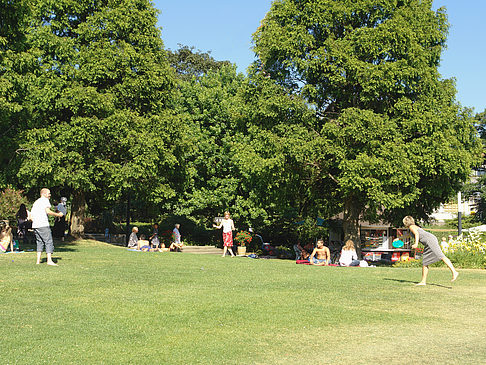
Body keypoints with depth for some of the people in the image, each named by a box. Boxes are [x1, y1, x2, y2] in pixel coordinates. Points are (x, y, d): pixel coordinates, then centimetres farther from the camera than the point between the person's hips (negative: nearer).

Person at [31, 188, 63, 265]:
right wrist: (58, 214, -9)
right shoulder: (45, 200, -1)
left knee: (40, 242, 14)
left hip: (35, 225, 8)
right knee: (49, 242, -7)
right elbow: (48, 211, -16)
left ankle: (38, 260, 9)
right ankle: (49, 260, -15)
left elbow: (31, 216, 21)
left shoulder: (36, 202, 23)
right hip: (43, 225, -8)